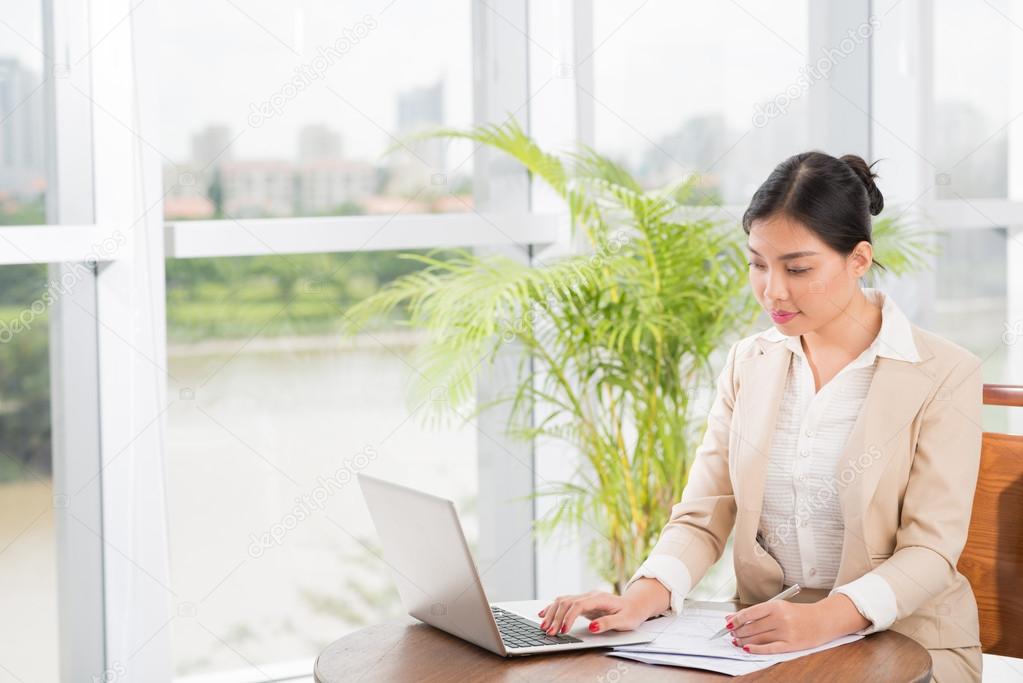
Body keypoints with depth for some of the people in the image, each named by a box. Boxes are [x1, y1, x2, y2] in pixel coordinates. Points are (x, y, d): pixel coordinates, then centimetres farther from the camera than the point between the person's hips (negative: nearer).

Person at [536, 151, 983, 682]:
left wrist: (823, 618, -29)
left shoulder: (946, 375, -6)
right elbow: (703, 517, 2)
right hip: (764, 637, 4)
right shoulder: (748, 363, 8)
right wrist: (644, 595, -19)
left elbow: (931, 551, -12)